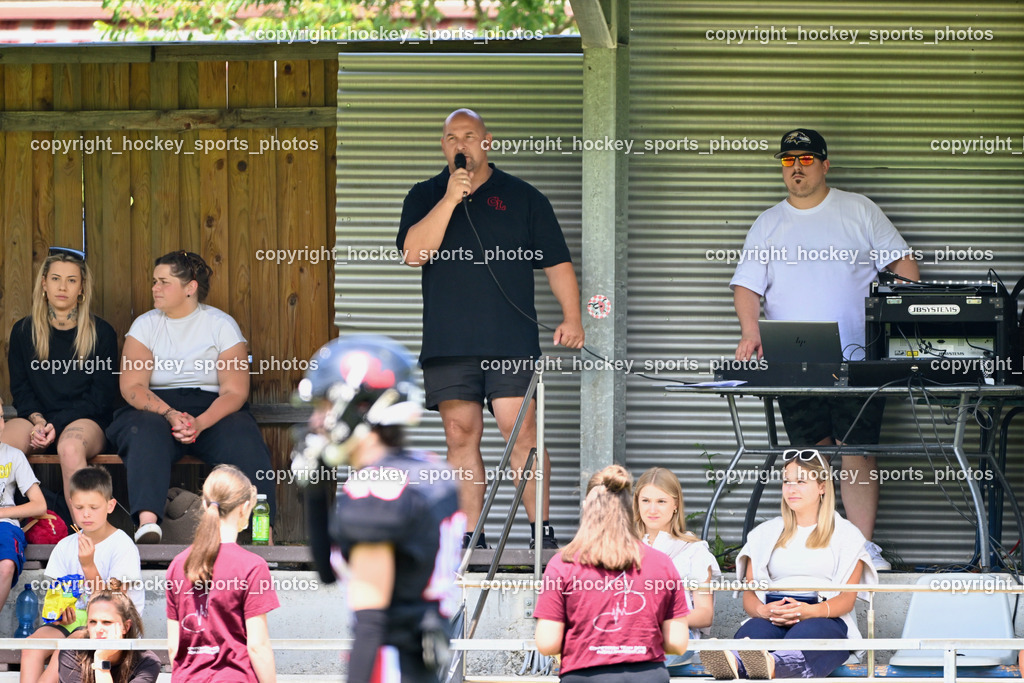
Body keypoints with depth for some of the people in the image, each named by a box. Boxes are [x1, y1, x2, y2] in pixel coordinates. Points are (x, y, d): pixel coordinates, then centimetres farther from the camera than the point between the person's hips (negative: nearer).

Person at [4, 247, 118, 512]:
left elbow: (101, 396, 1)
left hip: (85, 421, -2)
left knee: (70, 447, -40)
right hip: (37, 418, 2)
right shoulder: (23, 331, 14)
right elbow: (20, 389, 12)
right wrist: (38, 420, -10)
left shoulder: (101, 333, 7)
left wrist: (57, 425, -12)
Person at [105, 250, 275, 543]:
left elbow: (235, 392, -3)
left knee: (244, 440, -32)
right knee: (147, 433, -35)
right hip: (156, 408, 0)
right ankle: (147, 523, -54)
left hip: (212, 410, 0)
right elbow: (131, 386, -1)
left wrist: (200, 423, -23)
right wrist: (170, 415, -20)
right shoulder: (145, 325, 11)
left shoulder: (222, 325, 6)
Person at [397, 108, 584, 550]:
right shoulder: (425, 197, 14)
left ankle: (542, 530, -5)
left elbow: (556, 262, 10)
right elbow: (414, 252, -4)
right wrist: (450, 199, -11)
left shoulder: (522, 198, 12)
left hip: (511, 342, -2)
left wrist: (571, 317, -2)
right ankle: (470, 536, 3)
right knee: (461, 434, 0)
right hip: (447, 344, 2)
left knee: (521, 430, -10)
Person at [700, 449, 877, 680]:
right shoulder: (765, 533, 25)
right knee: (752, 631, -37)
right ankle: (734, 665, -74)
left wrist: (810, 611, -20)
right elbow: (749, 594, 15)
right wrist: (764, 611, -12)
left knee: (807, 634, -41)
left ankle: (772, 665, -77)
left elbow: (847, 599, 3)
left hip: (824, 619, -2)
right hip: (771, 619, 2)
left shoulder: (846, 535, 16)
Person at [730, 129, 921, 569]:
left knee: (857, 450, -6)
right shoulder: (767, 225, 12)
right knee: (812, 451, 2)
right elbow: (747, 285, 6)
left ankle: (864, 547, -6)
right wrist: (750, 331, -13)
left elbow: (901, 262, 7)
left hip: (857, 361, -2)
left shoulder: (858, 211, 7)